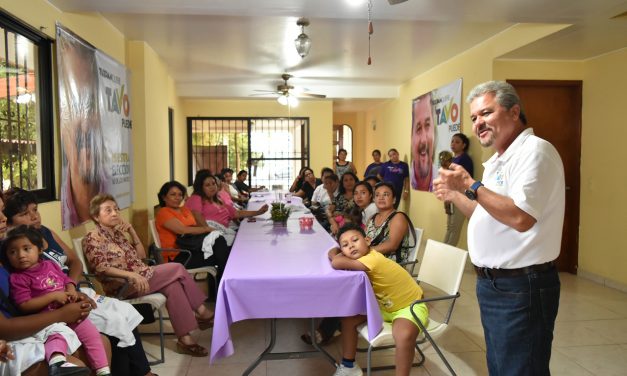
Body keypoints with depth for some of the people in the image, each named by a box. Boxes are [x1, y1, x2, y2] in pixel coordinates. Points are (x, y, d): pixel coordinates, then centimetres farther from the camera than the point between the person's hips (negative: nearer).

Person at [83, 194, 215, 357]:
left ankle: (185, 339, -14)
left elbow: (141, 256, 17)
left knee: (172, 284, -18)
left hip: (139, 277, 8)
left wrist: (131, 231, 8)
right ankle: (202, 313, -9)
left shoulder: (117, 232, 17)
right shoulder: (92, 238, -5)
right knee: (176, 268, -19)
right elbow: (101, 268, -19)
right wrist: (131, 275, -33)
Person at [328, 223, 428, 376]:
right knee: (348, 317, -3)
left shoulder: (373, 259, -35)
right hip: (384, 306, 8)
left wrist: (335, 256, -19)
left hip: (410, 306, -8)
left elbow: (337, 264, -43)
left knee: (404, 336, -37)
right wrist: (337, 253, -18)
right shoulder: (362, 257, -9)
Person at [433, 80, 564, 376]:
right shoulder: (499, 160, 14)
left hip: (520, 287, -10)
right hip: (492, 283, 10)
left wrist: (470, 186, -22)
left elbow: (520, 217, -29)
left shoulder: (534, 150, -16)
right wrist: (455, 196, 9)